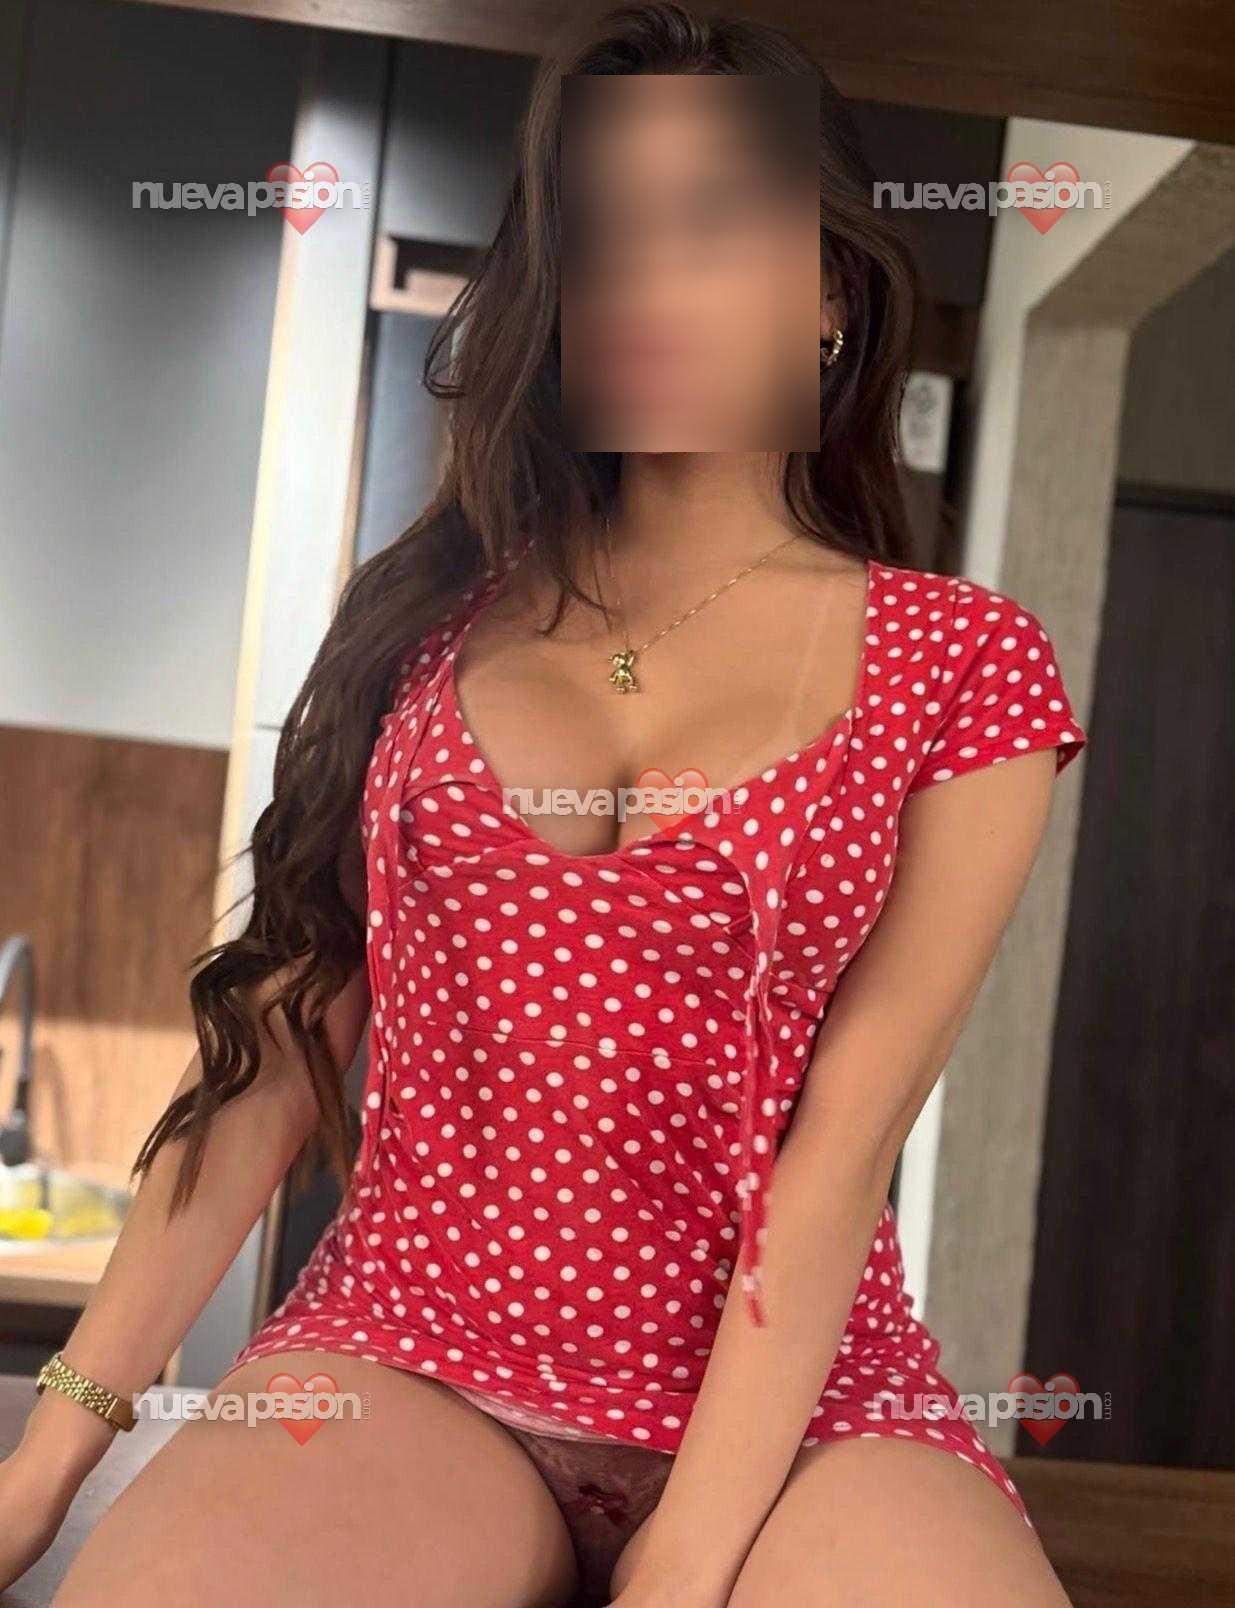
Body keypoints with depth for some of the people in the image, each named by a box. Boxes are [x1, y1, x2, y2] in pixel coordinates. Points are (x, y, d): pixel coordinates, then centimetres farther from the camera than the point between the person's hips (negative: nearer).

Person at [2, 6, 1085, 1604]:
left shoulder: (964, 665, 1)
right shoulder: (428, 613, 8)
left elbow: (842, 1144, -7)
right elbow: (282, 1035, 4)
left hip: (791, 1399, 0)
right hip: (406, 1350, 1)